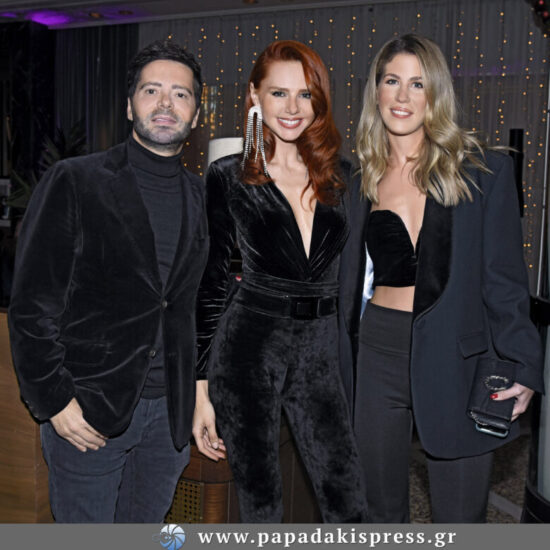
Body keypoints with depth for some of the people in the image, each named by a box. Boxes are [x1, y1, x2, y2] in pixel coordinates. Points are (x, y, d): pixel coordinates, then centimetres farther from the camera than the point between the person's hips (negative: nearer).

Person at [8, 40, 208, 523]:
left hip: (170, 410, 4)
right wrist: (54, 402, -11)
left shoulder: (202, 197, 7)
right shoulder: (74, 183, -6)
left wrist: (198, 392, 9)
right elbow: (32, 305, -8)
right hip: (86, 412, -4)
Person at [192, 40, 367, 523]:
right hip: (248, 347, -2)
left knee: (348, 503, 4)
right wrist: (202, 390, -4)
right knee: (260, 500, 10)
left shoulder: (341, 176, 6)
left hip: (321, 351, 3)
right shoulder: (228, 178, -3)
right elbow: (209, 284, -2)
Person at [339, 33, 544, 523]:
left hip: (457, 360, -3)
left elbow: (505, 278, -3)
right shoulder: (363, 180, 8)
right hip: (379, 353, 3)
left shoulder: (484, 169, -2)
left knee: (460, 519, 8)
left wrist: (521, 366, -9)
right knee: (381, 510, 16)